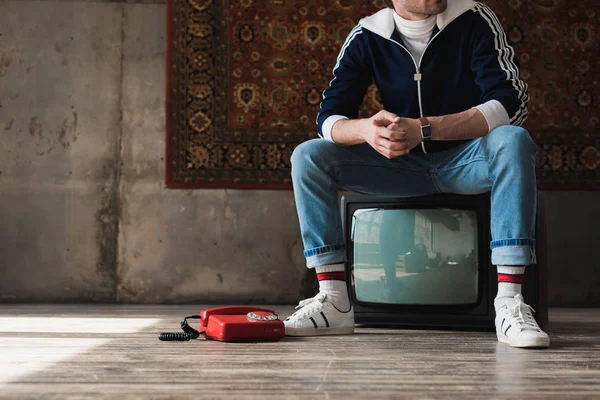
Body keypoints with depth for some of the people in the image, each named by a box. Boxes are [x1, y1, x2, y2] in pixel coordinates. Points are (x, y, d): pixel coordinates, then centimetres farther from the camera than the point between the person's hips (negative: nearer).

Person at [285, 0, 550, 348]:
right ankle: (334, 301, -19)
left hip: (464, 161, -3)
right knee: (308, 156, -14)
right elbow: (328, 119, -5)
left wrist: (424, 129, -32)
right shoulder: (366, 38, -2)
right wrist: (365, 129, -31)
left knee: (513, 140, -34)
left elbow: (511, 104, -21)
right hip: (402, 165, 3)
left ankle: (509, 304, -38)